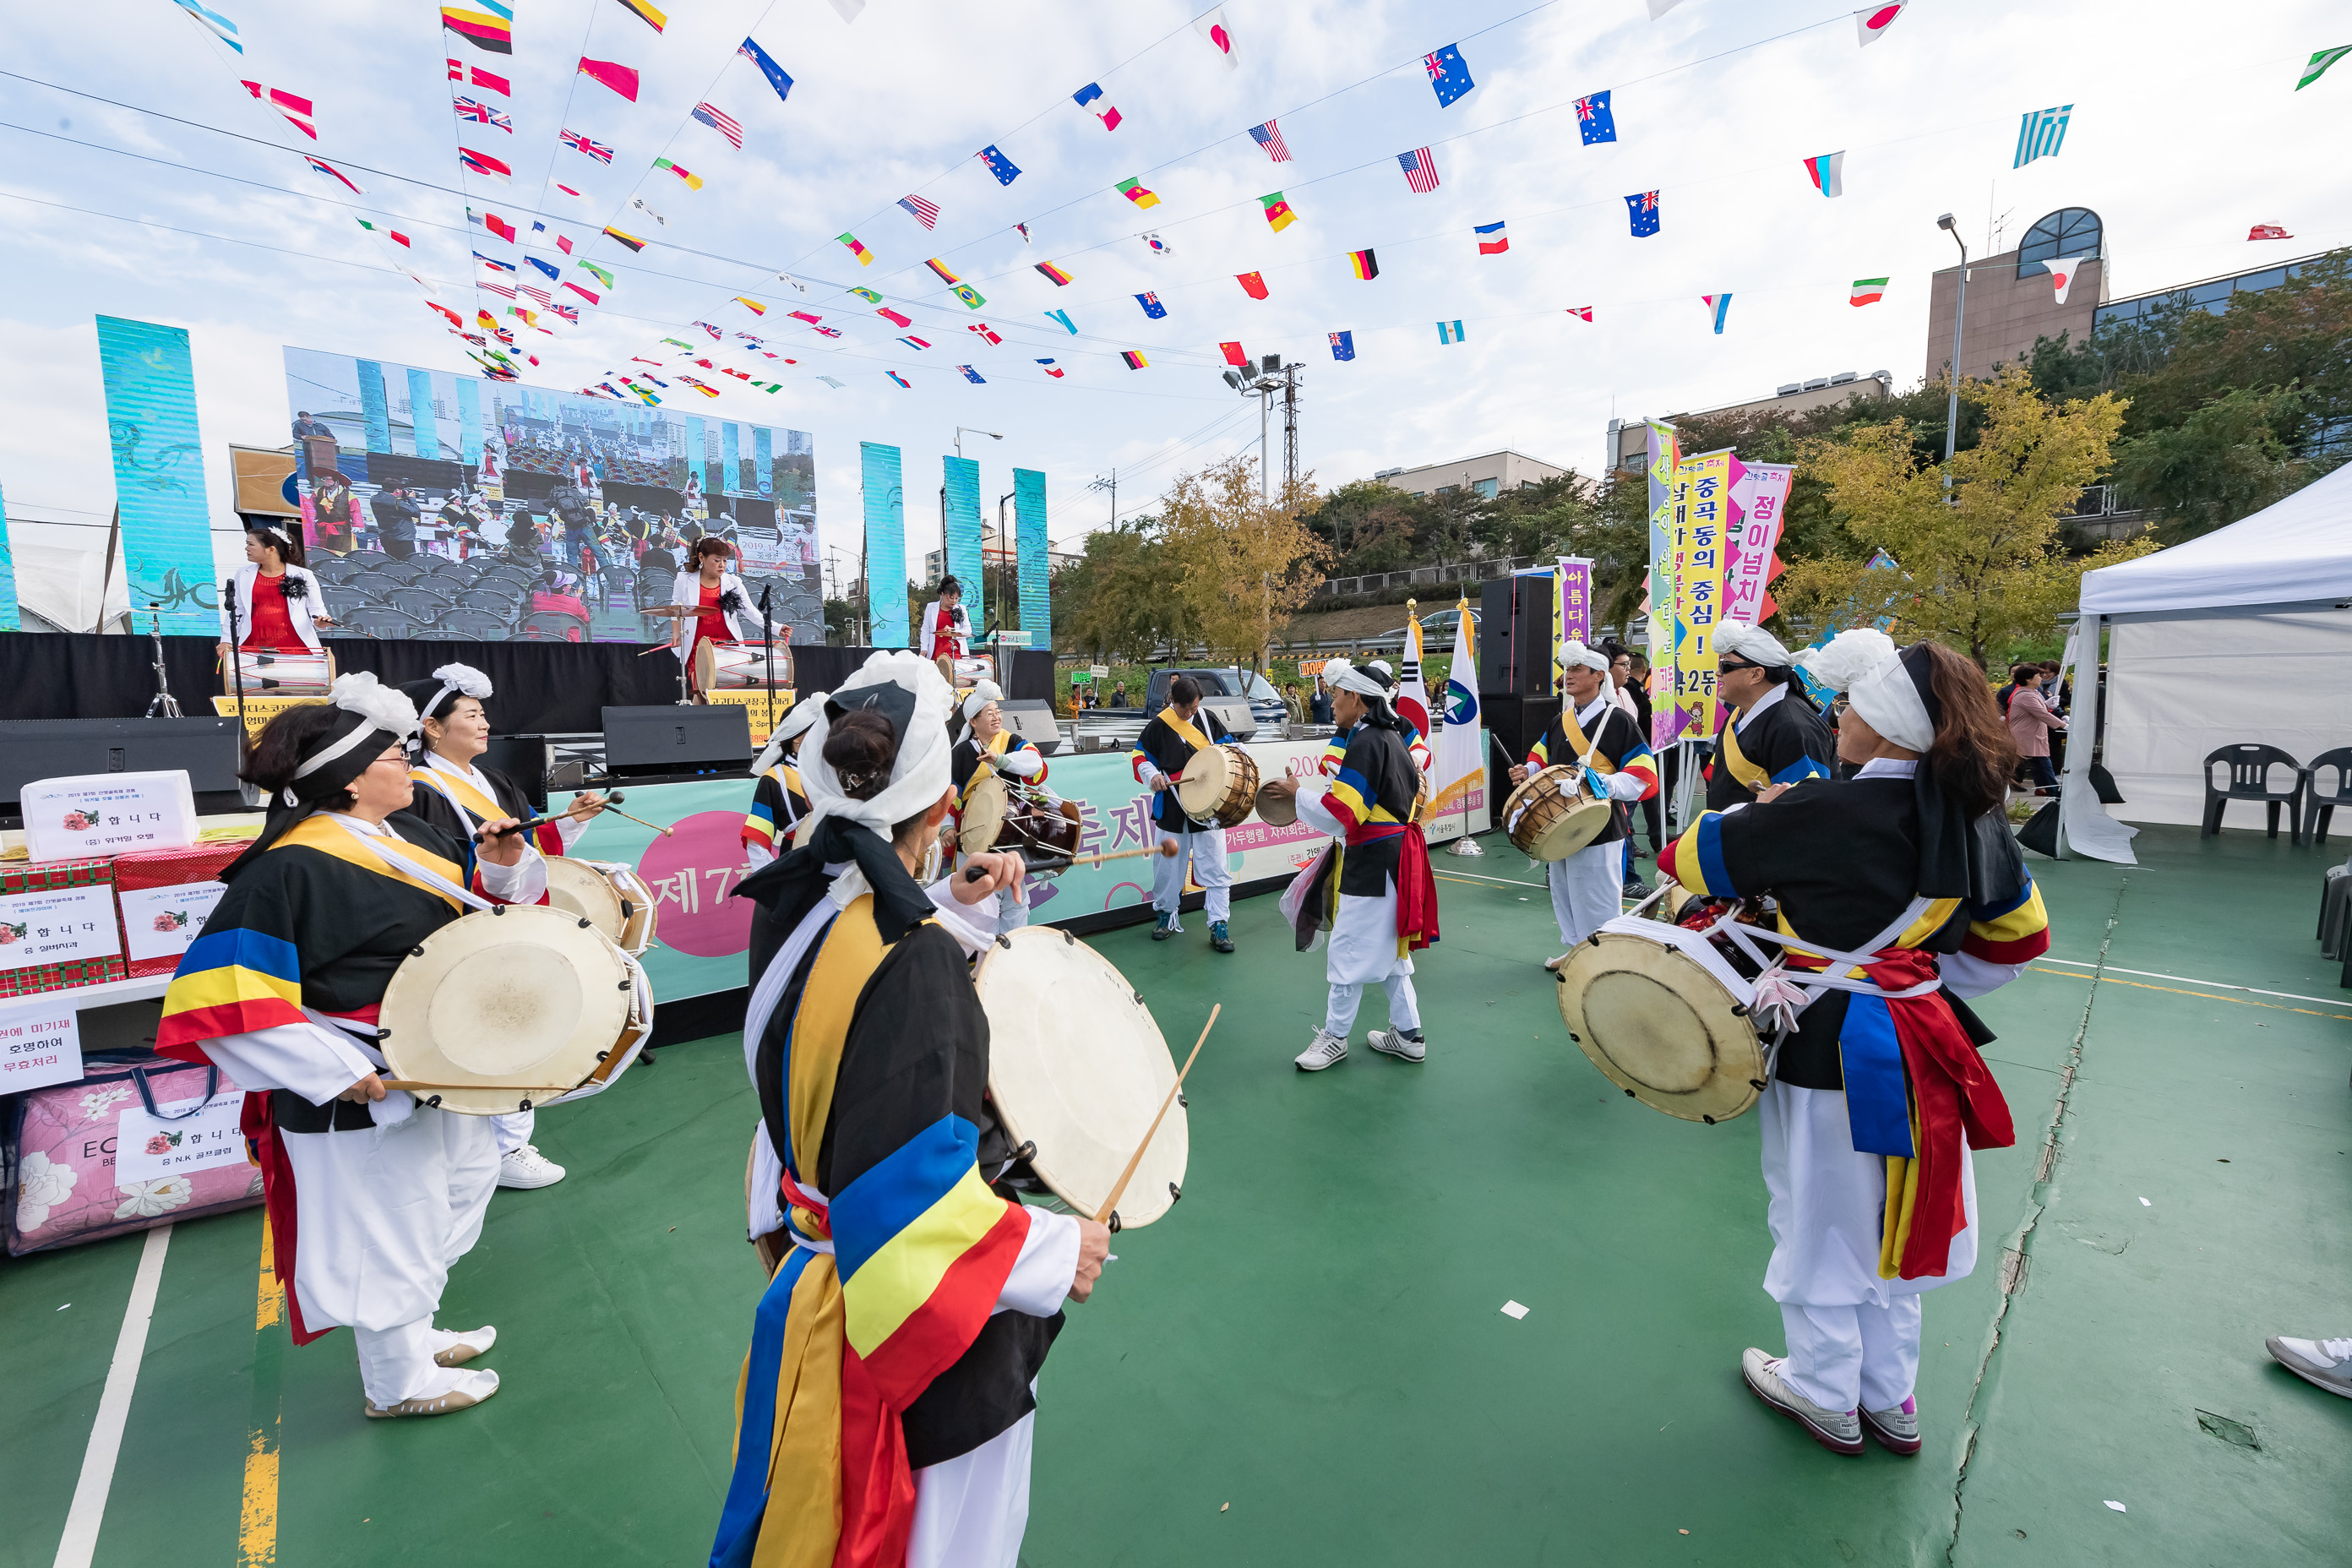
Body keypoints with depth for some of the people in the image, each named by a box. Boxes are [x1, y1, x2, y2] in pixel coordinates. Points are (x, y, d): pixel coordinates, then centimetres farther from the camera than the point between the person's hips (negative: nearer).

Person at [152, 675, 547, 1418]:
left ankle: (416, 1333, 47)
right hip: (365, 1090, -9)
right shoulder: (289, 868, -23)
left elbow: (469, 902, 17)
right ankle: (398, 1380, 34)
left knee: (464, 1183, 25)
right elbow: (226, 996, -25)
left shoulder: (407, 835, 3)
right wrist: (338, 1071, -28)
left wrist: (499, 864, -6)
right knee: (387, 1225, 9)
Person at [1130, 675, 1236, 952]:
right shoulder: (1159, 725, -4)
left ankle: (1219, 924, 5)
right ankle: (1167, 915, 30)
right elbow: (1140, 755, 2)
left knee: (1215, 866, -1)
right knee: (1168, 864, 10)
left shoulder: (1209, 720, 2)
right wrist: (1151, 775, -17)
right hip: (1173, 808, 0)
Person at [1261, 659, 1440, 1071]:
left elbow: (1338, 816, -24)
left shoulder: (1366, 742, -19)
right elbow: (1412, 789, 21)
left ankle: (1334, 1037, 15)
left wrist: (1297, 792, -11)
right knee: (1387, 948, 17)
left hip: (1372, 862, -10)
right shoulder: (1393, 736, 11)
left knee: (1351, 949, 2)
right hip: (1397, 852, 10)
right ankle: (1407, 1034, 26)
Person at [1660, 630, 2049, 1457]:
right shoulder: (1976, 820, -1)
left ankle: (1826, 1397, 37)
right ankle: (1891, 1402, 43)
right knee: (1888, 1226, 24)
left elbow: (1690, 858, -15)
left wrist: (1763, 814, 3)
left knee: (1822, 1225, 15)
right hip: (1919, 1050, 7)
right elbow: (2022, 936, 12)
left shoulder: (1824, 813, -25)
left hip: (1829, 1054, -7)